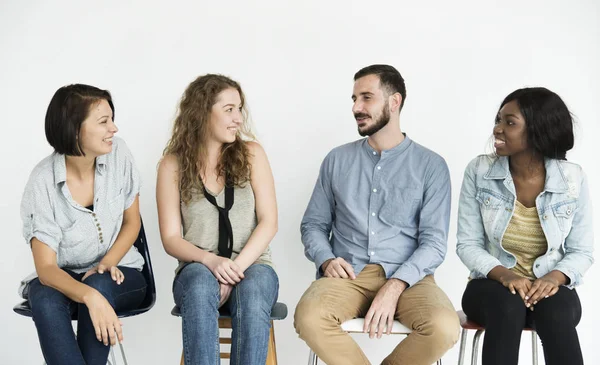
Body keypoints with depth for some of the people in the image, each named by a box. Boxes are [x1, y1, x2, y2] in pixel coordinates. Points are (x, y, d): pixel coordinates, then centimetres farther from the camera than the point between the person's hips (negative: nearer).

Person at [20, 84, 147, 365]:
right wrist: (91, 298, -40)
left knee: (99, 284, -33)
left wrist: (108, 263, -16)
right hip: (62, 278, -1)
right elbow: (46, 267, -21)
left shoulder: (118, 154, -11)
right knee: (44, 299, -34)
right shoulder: (43, 182, -18)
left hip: (118, 275, 1)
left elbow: (132, 221, 3)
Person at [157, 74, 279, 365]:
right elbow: (171, 238, 0)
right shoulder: (173, 164, 3)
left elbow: (268, 222, -2)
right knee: (201, 284, -36)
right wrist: (209, 260, -19)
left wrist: (237, 267, -16)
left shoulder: (251, 153, 5)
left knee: (253, 292, -35)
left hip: (251, 266, 1)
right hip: (198, 268, 0)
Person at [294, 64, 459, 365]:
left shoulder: (431, 166, 4)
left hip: (406, 277, -1)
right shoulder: (337, 160, 12)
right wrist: (326, 260, -8)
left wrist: (394, 286, -18)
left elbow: (434, 243, -3)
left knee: (444, 327, -32)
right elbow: (313, 224, 14)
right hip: (348, 275, 1)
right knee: (308, 318, -32)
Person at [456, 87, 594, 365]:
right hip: (492, 284, 0)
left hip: (548, 286, 1)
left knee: (556, 313, -34)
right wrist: (503, 274, -23)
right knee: (508, 305, -35)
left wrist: (555, 277, -22)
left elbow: (581, 251, -1)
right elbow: (467, 244, -5)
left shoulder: (573, 179, -6)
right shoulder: (479, 171, -6)